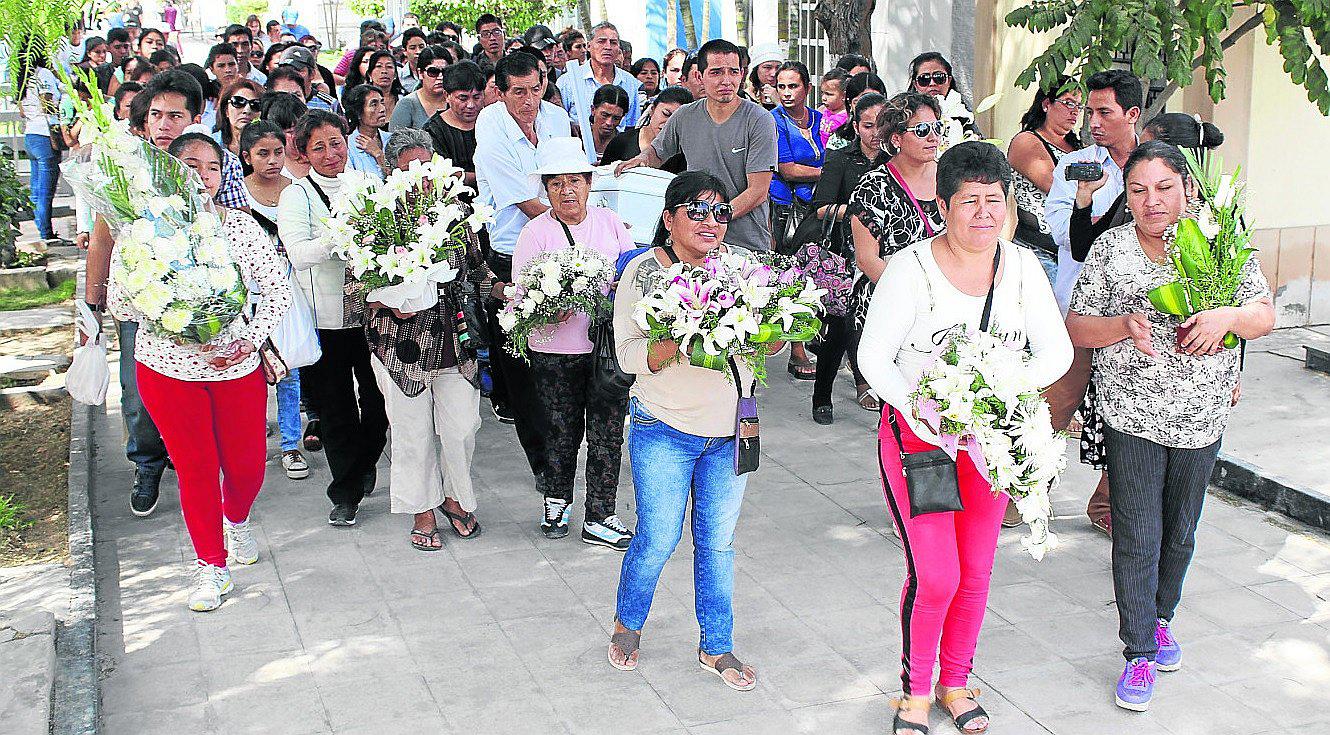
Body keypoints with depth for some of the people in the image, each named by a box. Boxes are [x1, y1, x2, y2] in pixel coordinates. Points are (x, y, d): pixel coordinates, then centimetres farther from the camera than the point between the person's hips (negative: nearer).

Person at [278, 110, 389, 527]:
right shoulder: (296, 196, -3)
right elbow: (297, 252, -18)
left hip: (371, 310, 3)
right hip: (324, 317, -3)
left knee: (380, 399, 11)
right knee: (336, 410, 5)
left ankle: (364, 466, 38)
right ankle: (346, 493, 19)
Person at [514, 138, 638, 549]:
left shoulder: (609, 222, 5)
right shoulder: (535, 233, -4)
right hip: (555, 351, -2)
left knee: (607, 434, 3)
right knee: (563, 431, 10)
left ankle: (599, 519, 14)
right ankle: (557, 500, 35)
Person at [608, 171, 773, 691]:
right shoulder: (644, 272, -9)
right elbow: (629, 355, -13)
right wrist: (680, 342, -29)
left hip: (729, 426, 4)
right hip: (664, 429, -3)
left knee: (718, 541, 11)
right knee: (658, 540, 2)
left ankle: (716, 647, 27)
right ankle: (627, 624, 30)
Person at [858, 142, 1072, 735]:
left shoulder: (1021, 267, -2)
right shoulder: (912, 267, -14)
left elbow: (1057, 351, -2)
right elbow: (874, 357, -14)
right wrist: (922, 414, -26)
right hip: (915, 433, -4)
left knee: (975, 574, 12)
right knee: (935, 575, -8)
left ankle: (955, 683, 33)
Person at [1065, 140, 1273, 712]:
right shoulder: (1111, 248, -3)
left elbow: (1264, 315, 3)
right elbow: (1076, 327, -2)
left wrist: (1227, 316, -19)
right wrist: (1124, 325, -22)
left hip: (1201, 418, 2)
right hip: (1131, 415, -2)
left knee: (1178, 534, 17)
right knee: (1136, 537, -3)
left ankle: (1160, 618, 40)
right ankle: (1140, 652, 9)